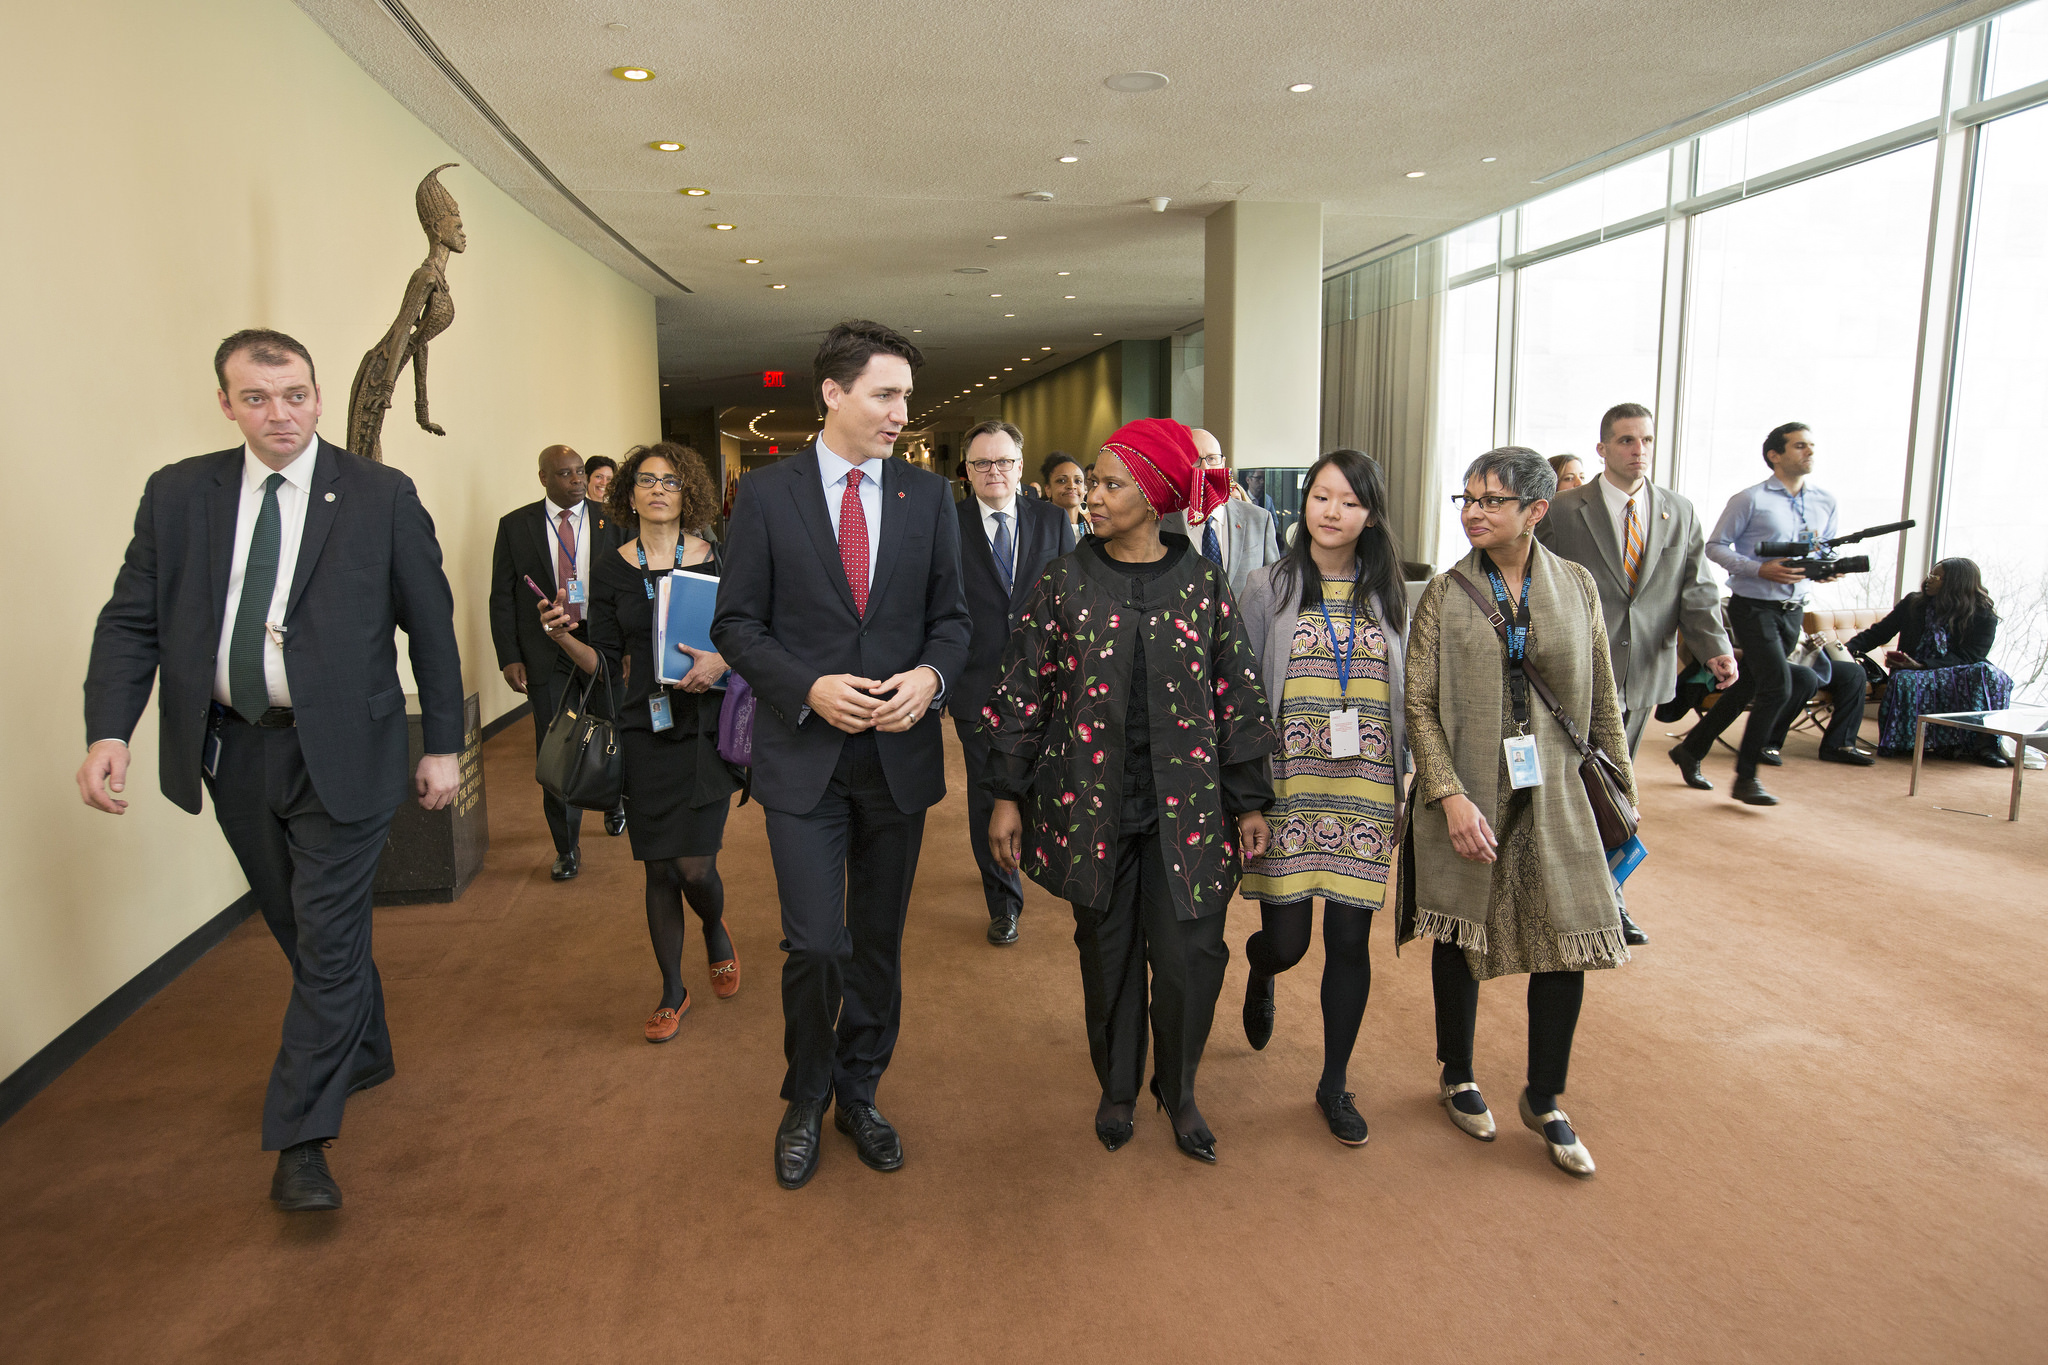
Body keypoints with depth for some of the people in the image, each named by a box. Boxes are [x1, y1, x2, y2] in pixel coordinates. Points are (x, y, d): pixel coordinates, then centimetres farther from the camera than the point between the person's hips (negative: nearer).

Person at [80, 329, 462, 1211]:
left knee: (329, 939, -1)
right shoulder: (178, 494, 4)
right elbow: (131, 619, 4)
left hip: (340, 751, -4)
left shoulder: (382, 497, -5)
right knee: (297, 929, 17)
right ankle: (363, 1055, 40)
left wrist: (442, 745, -2)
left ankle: (301, 1140, 9)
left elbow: (431, 625, -2)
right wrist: (107, 731, -11)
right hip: (231, 750, 4)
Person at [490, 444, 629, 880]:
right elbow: (502, 597, 3)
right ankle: (567, 847, 12)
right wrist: (509, 657, -5)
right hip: (547, 653, 0)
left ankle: (614, 803, 44)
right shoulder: (515, 526, 3)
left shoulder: (611, 521, 3)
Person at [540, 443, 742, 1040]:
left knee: (695, 865, -4)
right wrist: (563, 637, -14)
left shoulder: (717, 560, 0)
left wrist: (723, 659, -16)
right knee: (659, 868, 7)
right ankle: (672, 991, 26)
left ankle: (716, 933, 32)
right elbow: (607, 665, 3)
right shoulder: (610, 569, 4)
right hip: (645, 730, 2)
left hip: (706, 728, -1)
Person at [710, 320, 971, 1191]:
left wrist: (931, 675, -13)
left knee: (878, 944, 14)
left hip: (900, 752, 3)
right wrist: (810, 688, -17)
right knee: (816, 945, -4)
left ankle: (859, 1093, 35)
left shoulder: (927, 496, 5)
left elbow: (951, 616, 8)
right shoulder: (767, 494, -2)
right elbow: (737, 625, -2)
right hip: (804, 756, -2)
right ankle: (805, 1102, 24)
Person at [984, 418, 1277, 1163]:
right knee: (1107, 952, 12)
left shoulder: (1201, 583, -1)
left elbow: (1238, 695, 3)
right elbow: (1023, 690, 2)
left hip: (1185, 808, 0)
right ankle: (1117, 1087, 35)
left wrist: (1249, 801, 3)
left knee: (1191, 955, 0)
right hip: (1092, 805, 1)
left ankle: (1179, 1090, 27)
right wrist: (1006, 795, 1)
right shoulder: (1064, 582, 0)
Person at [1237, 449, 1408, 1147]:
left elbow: (1406, 701, 12)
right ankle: (1259, 973, 40)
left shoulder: (1389, 597, 7)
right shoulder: (1268, 587, 0)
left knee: (1350, 940, 6)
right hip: (1288, 789, -2)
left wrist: (1403, 793, 7)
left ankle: (1334, 1083, 25)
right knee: (1285, 941, 1)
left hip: (1364, 794, 2)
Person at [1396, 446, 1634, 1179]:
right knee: (1460, 939, 10)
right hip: (1466, 799, -1)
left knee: (1568, 944, 3)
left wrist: (1621, 787, 9)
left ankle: (1544, 1101, 24)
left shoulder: (1576, 586, 2)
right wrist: (1452, 796, -15)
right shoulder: (1445, 594, -4)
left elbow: (1603, 700, 9)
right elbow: (1419, 706, -7)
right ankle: (1457, 1077, 34)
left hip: (1554, 797, 2)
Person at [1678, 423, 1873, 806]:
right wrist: (1760, 569, -19)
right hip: (1754, 606, -6)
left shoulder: (1826, 502, 11)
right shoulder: (1750, 500, -8)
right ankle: (1745, 777, -4)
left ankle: (1691, 750, 25)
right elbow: (1715, 546, -7)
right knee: (1778, 685, -16)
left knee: (1748, 687, 10)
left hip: (1792, 611, 6)